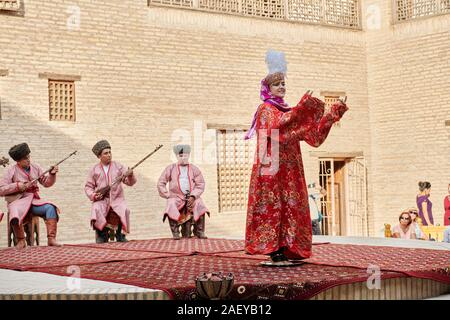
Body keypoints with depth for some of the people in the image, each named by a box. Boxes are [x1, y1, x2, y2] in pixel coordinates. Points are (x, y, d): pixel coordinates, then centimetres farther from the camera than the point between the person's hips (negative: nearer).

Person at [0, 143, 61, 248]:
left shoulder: (35, 167, 11)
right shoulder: (11, 171, 0)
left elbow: (46, 183, 13)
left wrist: (52, 174, -6)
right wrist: (17, 186, -13)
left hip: (34, 200, 4)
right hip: (18, 201, -4)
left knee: (50, 207, -25)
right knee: (15, 215, -37)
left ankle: (51, 238, -24)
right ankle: (21, 241, -14)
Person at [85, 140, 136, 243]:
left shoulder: (118, 167, 9)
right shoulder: (95, 170, 8)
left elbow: (130, 182, 5)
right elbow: (88, 187, 13)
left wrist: (130, 175, -18)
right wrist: (93, 195, -7)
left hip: (117, 199, 0)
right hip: (101, 200, 0)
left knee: (125, 210, -30)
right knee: (96, 210, -33)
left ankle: (120, 234, -11)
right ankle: (102, 235, -14)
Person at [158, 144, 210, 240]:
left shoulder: (194, 169, 9)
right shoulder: (171, 168, 9)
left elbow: (200, 185, 3)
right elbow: (161, 183, 10)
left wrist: (193, 196, -13)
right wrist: (168, 195, -2)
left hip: (192, 197, 1)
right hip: (176, 197, 0)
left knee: (200, 205, -31)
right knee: (171, 206, -34)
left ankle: (199, 232, -22)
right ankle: (175, 233, -29)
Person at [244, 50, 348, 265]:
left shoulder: (285, 111, 20)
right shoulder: (266, 109, -3)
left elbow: (312, 132, 19)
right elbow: (277, 125, -25)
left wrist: (334, 113, 14)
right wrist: (301, 108, -27)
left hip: (288, 170, 8)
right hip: (272, 168, -8)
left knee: (288, 207, 4)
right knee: (273, 207, -10)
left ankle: (284, 251, 6)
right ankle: (274, 254, -10)